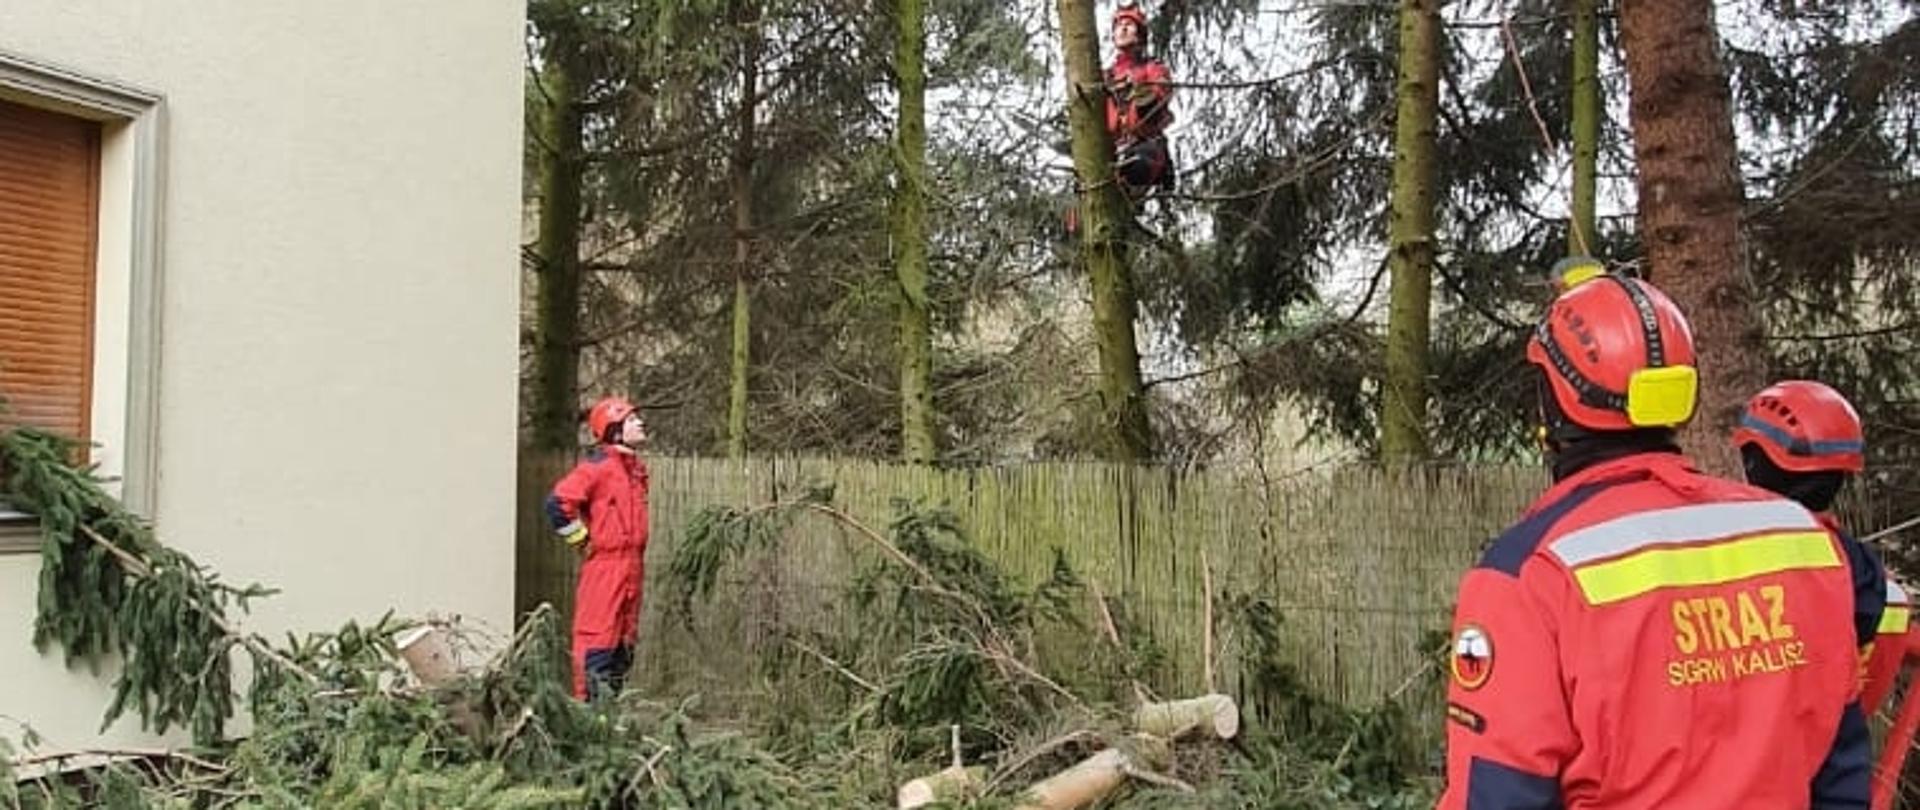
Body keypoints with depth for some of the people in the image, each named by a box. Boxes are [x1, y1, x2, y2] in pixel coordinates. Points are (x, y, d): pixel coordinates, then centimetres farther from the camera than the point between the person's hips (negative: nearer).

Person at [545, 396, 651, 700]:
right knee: (598, 634, -7)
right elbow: (558, 502, -21)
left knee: (625, 639, 13)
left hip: (632, 562, 9)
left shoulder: (636, 466, 15)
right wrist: (581, 539, -11)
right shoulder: (599, 465, -13)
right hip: (605, 562, -9)